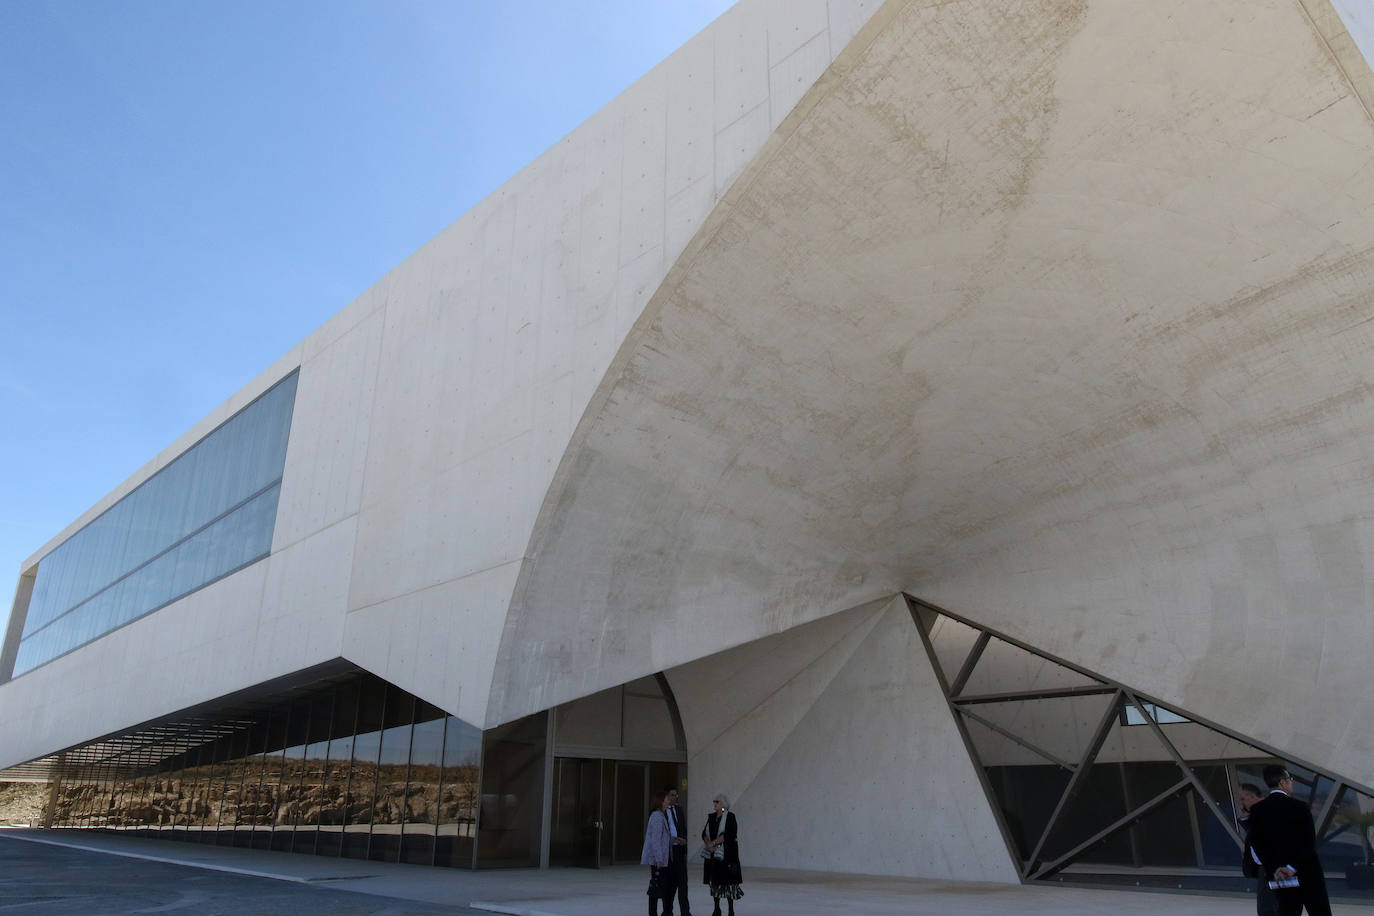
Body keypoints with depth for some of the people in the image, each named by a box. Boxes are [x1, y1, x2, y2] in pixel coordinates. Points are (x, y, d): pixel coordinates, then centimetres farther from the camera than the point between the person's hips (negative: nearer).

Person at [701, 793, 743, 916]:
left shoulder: (730, 817, -7)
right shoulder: (711, 817, 11)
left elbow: (728, 834, -17)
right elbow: (704, 833, 6)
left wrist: (714, 842, -17)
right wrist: (708, 843, -13)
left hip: (727, 854, -5)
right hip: (713, 855, 6)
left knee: (729, 881, -5)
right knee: (714, 881, 7)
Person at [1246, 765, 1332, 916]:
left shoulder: (1256, 810, 0)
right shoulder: (1300, 807, -9)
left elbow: (1256, 842, -6)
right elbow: (1309, 842, -15)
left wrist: (1274, 869, -9)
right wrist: (1293, 867, -17)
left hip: (1279, 877, 3)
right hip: (1309, 875, -3)